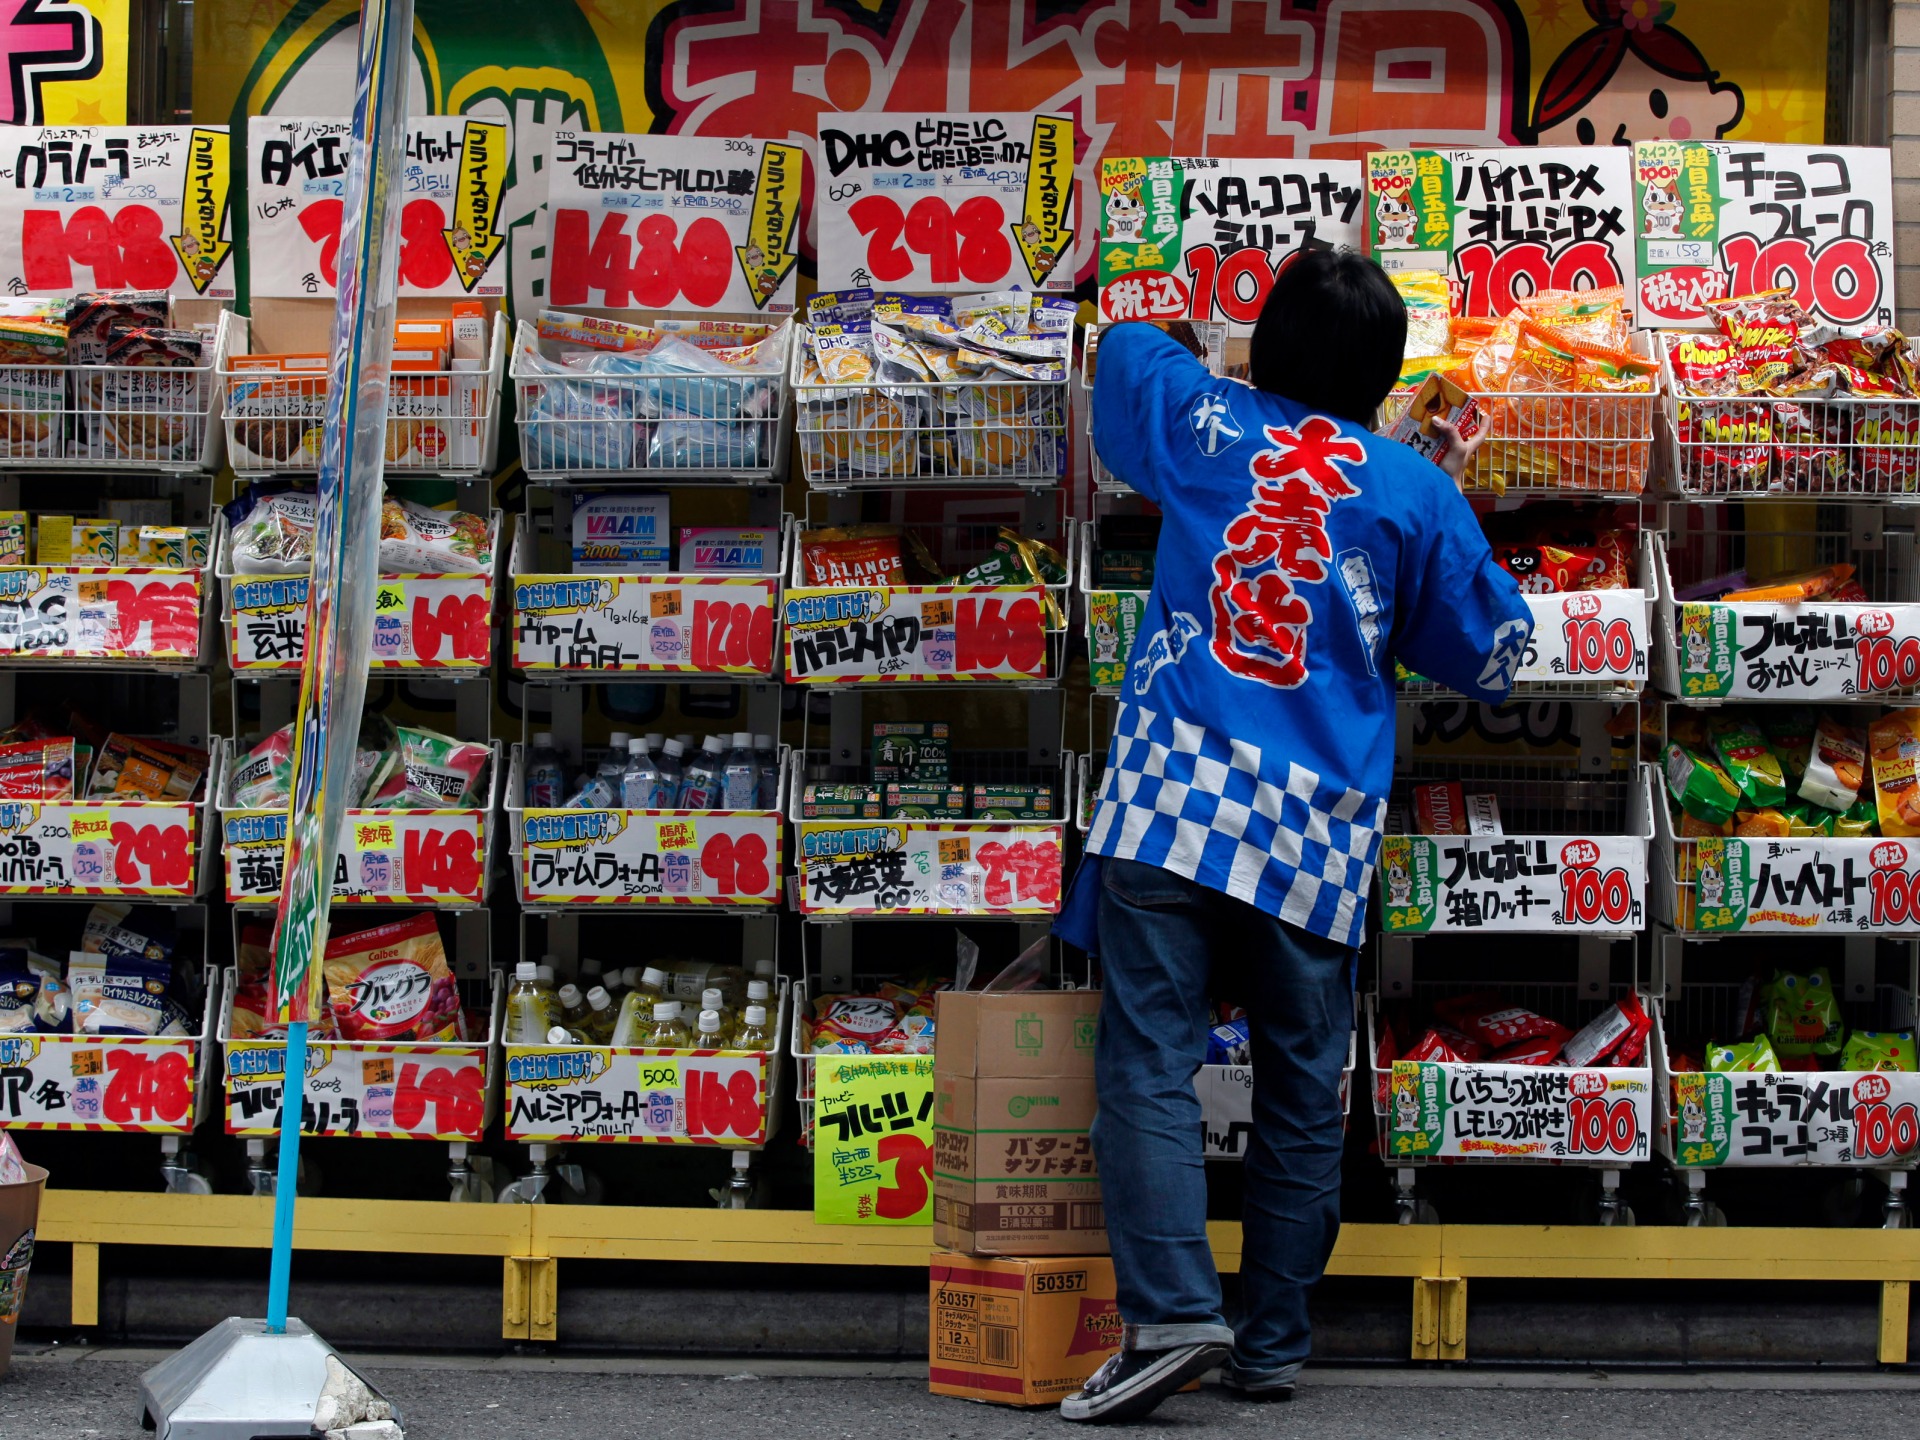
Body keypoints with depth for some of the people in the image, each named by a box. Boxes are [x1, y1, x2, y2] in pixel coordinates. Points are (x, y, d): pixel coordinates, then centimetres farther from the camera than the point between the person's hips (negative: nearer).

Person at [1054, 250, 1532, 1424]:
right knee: (1304, 1091, 10)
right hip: (1322, 817, 1)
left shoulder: (1202, 424, 10)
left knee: (1150, 1062, -5)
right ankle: (1274, 1347, 14)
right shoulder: (1417, 491, 9)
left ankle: (1173, 1312, -20)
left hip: (1175, 792, -1)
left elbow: (1129, 348, 32)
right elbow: (1495, 658, 16)